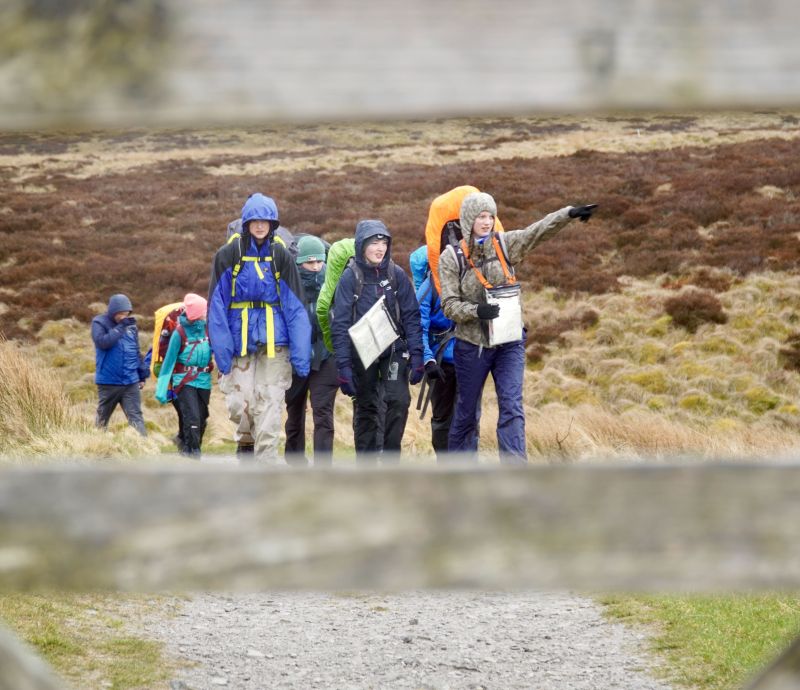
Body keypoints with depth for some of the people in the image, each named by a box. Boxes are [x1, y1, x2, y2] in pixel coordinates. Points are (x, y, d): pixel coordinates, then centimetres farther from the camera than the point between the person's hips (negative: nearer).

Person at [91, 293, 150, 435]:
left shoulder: (131, 325, 9)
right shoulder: (99, 323, -4)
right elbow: (102, 342, -23)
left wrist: (143, 374, 18)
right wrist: (121, 327, -22)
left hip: (131, 382, 3)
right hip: (108, 382, -3)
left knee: (136, 417, -6)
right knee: (102, 418, 12)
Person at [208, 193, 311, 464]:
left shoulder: (281, 257, 5)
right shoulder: (228, 256, 3)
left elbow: (295, 309, 2)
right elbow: (217, 307, 1)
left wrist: (300, 357, -5)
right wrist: (221, 352, -8)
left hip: (274, 344, 0)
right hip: (240, 344, 0)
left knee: (269, 409, -6)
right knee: (239, 406, -3)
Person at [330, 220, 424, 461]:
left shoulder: (396, 274, -1)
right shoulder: (350, 277, -6)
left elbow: (411, 316, 1)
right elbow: (340, 323, -6)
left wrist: (417, 355, -7)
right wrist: (343, 366, -12)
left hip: (394, 350, 1)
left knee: (399, 400, -16)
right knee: (365, 408, 6)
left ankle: (390, 458, -4)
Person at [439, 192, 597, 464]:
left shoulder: (505, 244, 0)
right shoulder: (451, 257, -5)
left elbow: (540, 230, -14)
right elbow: (450, 305, -9)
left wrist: (570, 213, -31)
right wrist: (476, 310, -29)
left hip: (509, 342, 1)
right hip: (472, 346, -1)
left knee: (512, 407, -10)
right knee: (466, 411, 10)